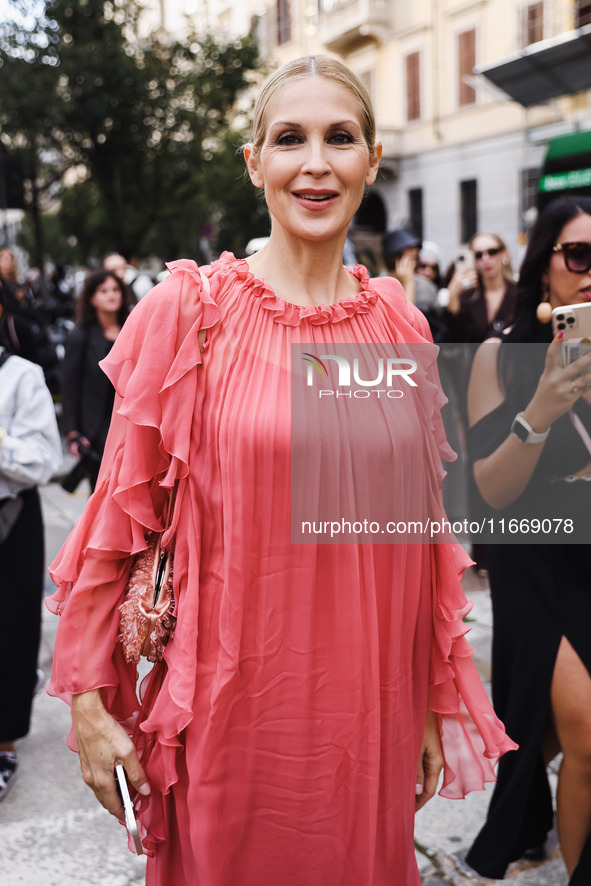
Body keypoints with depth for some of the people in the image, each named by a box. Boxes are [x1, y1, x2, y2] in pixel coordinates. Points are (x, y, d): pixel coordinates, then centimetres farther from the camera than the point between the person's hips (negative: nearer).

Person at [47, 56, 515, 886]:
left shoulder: (400, 324, 2)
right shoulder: (186, 310, -9)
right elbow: (121, 515, -6)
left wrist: (437, 702, 10)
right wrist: (89, 704, -5)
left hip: (368, 703, 4)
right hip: (231, 702, -3)